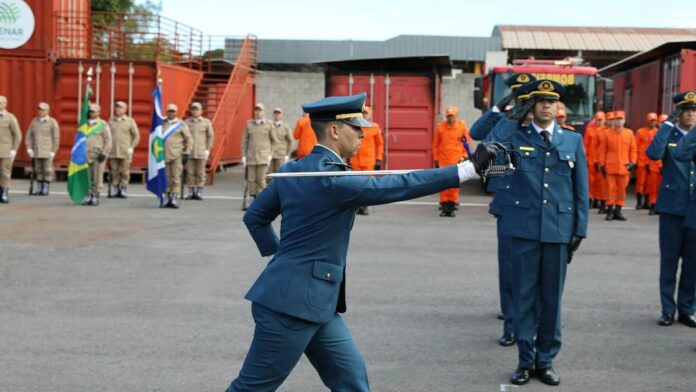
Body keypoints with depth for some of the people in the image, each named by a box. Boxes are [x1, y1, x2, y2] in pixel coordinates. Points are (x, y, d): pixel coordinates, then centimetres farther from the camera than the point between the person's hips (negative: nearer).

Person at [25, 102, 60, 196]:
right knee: (38, 170, 5)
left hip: (48, 151, -4)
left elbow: (56, 137, -6)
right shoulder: (34, 121, 9)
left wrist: (53, 151, -11)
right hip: (37, 151, 4)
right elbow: (29, 135, 10)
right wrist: (29, 148, 0)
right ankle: (39, 189, 9)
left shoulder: (52, 122, -4)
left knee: (47, 170, -3)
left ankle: (46, 189, 2)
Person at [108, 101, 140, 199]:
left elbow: (136, 136, 5)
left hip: (125, 153, -2)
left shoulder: (130, 121, 5)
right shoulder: (111, 121, 12)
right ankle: (117, 190, 8)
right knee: (114, 172, 1)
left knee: (124, 172, -3)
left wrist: (131, 148, -3)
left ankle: (124, 190, 4)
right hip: (112, 152, 2)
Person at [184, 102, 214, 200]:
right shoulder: (186, 122, 7)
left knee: (200, 173, 0)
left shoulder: (207, 122, 4)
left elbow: (211, 136, 4)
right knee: (190, 173, 1)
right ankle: (191, 192, 7)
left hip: (201, 153, -1)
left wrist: (208, 150, -3)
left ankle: (199, 192, 6)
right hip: (189, 152, 1)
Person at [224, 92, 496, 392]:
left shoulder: (293, 171, 8)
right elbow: (396, 187, -23)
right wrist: (470, 167, -22)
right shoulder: (330, 178, -19)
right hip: (293, 301, -9)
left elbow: (254, 217, 16)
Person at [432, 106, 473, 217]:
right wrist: (436, 159, 7)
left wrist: (465, 156, -1)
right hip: (443, 160, 1)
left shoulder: (462, 126, 1)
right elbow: (435, 144, 8)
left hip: (457, 161, -1)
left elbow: (468, 142, 7)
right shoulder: (440, 127, 2)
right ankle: (444, 206, 7)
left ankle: (452, 206, 8)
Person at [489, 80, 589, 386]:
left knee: (552, 298, 8)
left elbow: (581, 189, 9)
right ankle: (525, 361, 16)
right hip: (524, 228, -1)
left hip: (559, 229, 1)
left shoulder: (573, 140, 9)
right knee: (524, 296, 4)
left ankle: (546, 361, 19)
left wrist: (580, 230, 3)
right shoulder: (515, 137, 4)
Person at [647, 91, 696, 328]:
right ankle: (668, 310, 11)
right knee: (669, 260, 3)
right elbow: (653, 154, -18)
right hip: (672, 207, -2)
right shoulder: (668, 135, 2)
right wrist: (668, 124, -13)